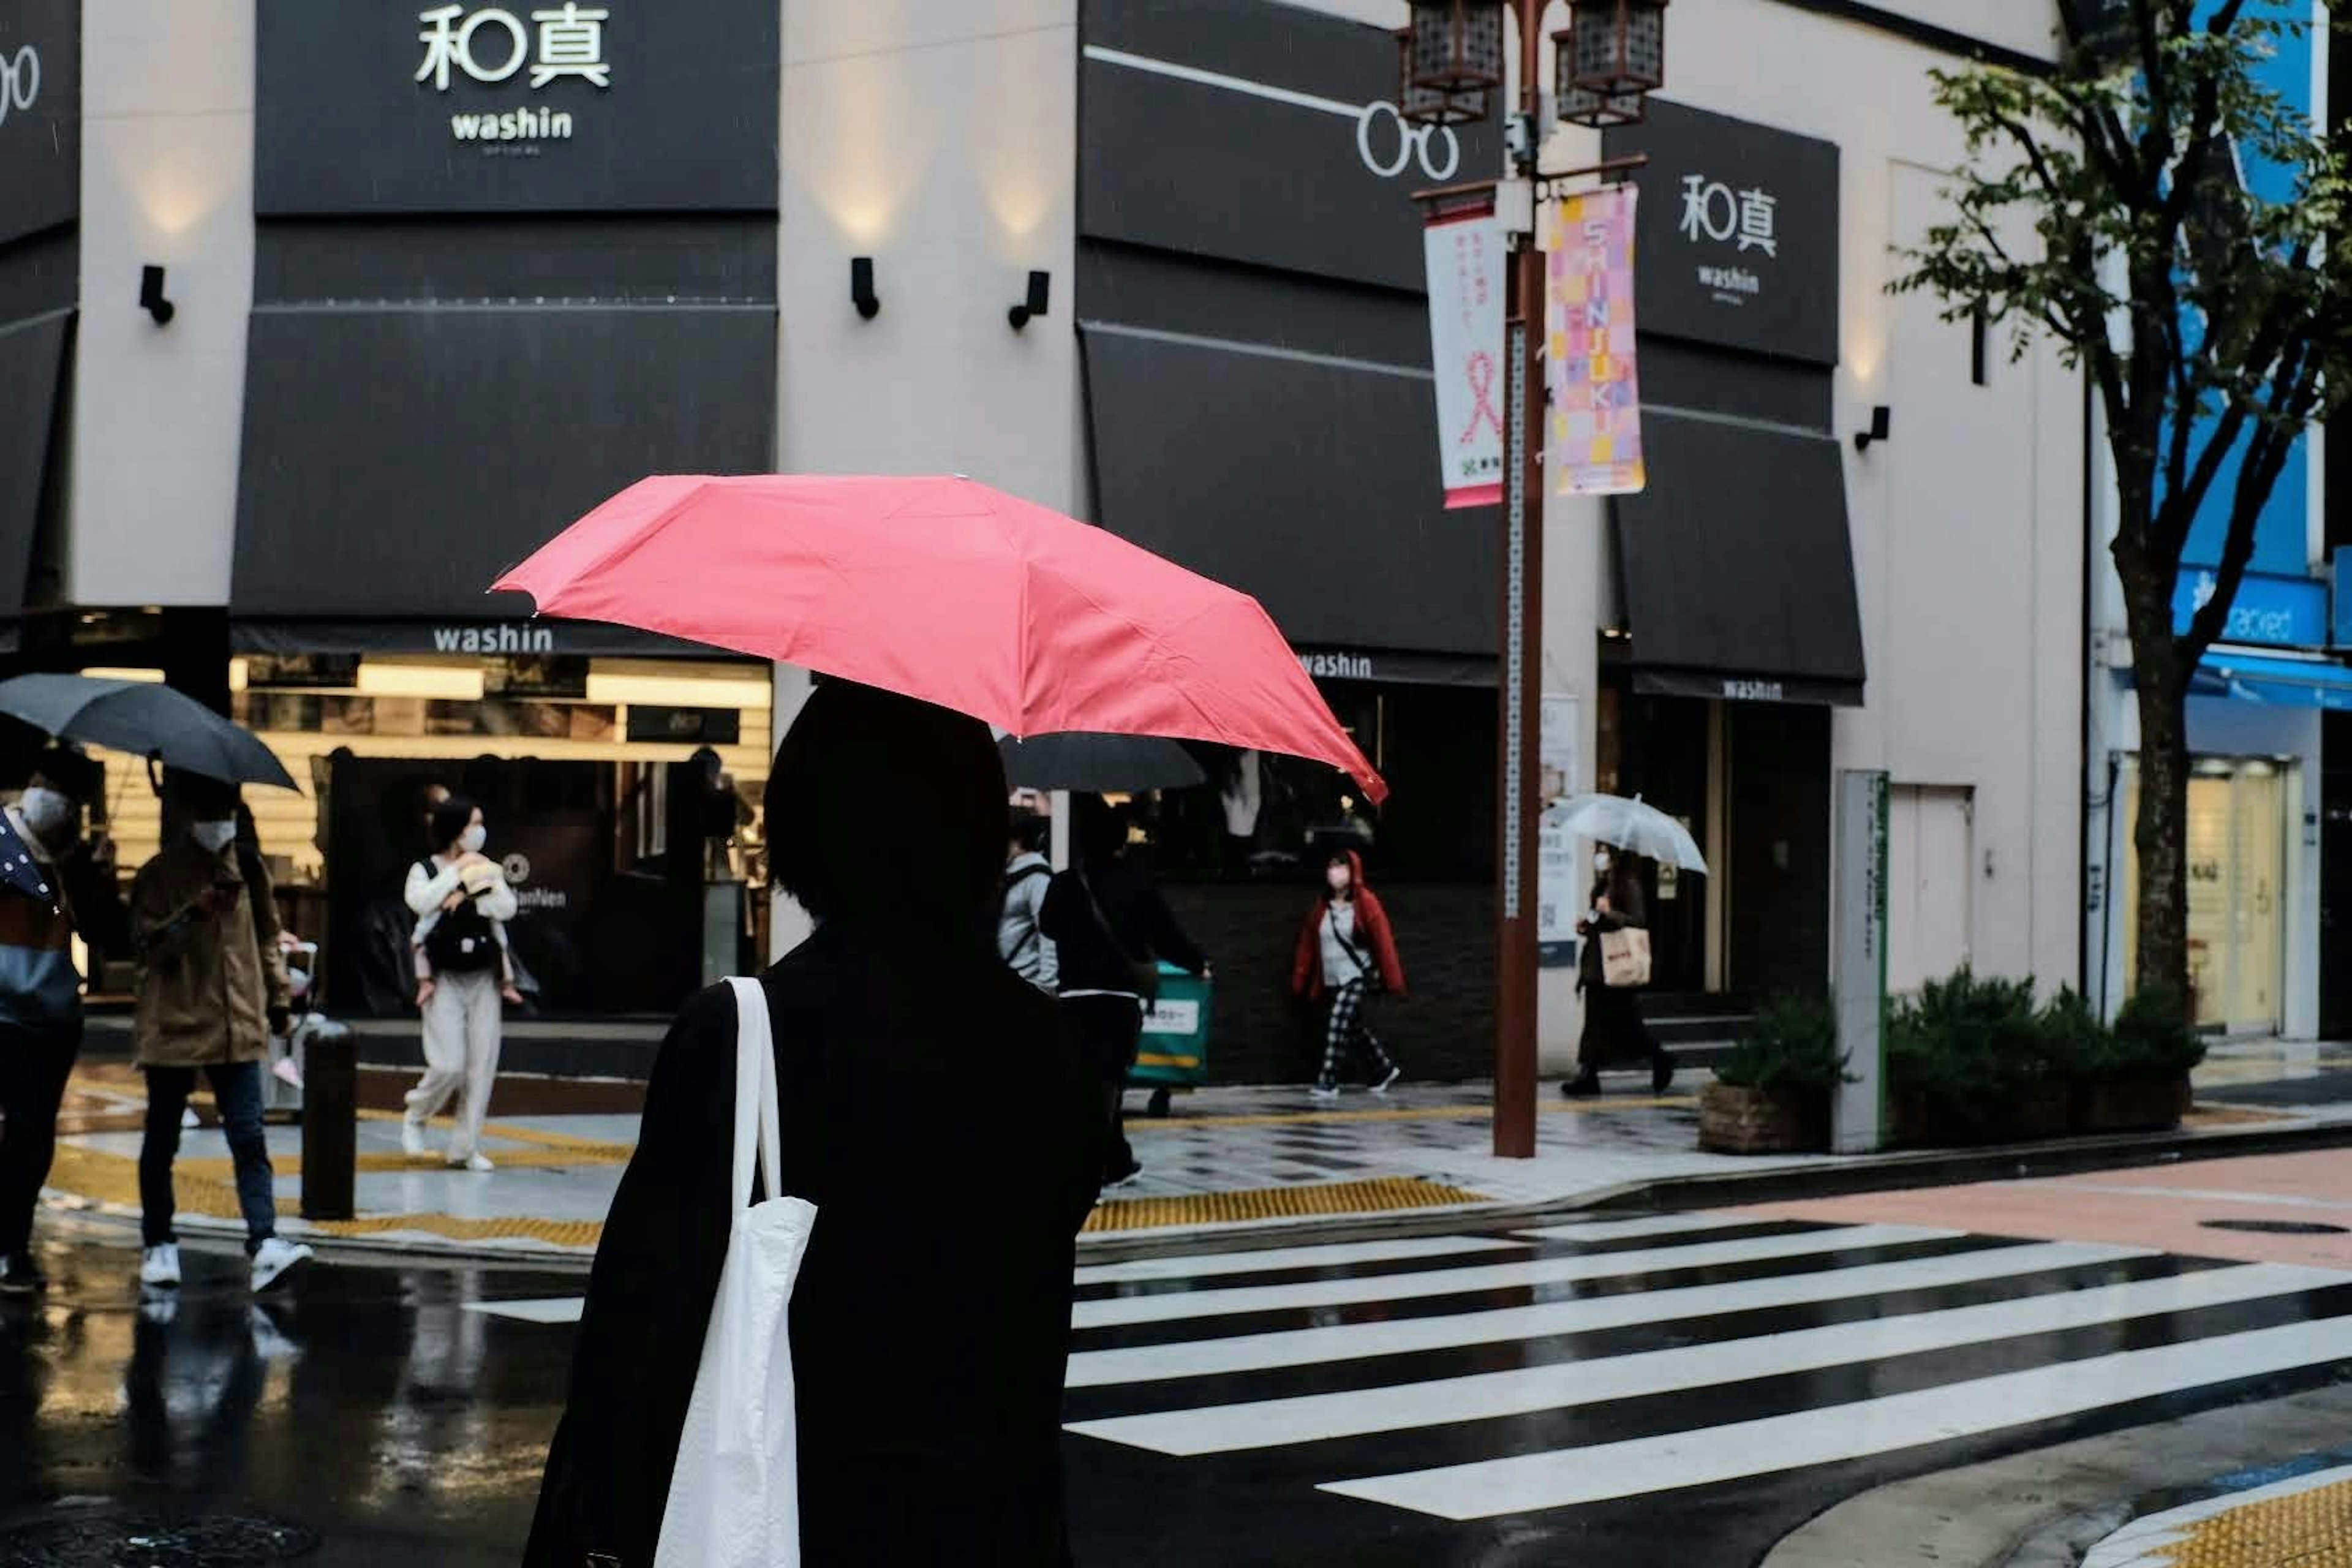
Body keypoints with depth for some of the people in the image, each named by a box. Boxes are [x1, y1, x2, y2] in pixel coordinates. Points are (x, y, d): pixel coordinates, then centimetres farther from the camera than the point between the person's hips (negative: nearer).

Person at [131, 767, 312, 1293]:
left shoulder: (249, 869, 9)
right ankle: (159, 1245, 20)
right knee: (162, 1141, 8)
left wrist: (276, 999, 19)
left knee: (249, 1140, -8)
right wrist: (196, 912, -24)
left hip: (239, 1027, 2)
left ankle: (265, 1243, -16)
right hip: (174, 1027, -2)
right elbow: (147, 947, -10)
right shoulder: (160, 874, -2)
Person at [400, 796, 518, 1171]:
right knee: (449, 1065, -11)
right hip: (444, 980, -4)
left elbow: (507, 908, -7)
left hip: (483, 980, 4)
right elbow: (420, 902, -22)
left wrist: (466, 896, -13)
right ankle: (415, 1118, 19)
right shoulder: (426, 870, 0)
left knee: (482, 1066, 0)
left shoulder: (488, 870, 9)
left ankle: (465, 1147, 10)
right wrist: (459, 869, -15)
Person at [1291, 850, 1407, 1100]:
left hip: (1358, 976, -6)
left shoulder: (1365, 902, -10)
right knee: (1354, 1028, 14)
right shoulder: (1322, 904, 6)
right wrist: (1300, 979, 7)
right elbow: (1308, 943, 10)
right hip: (1332, 981, 6)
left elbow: (1384, 942, -11)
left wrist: (1393, 981, -13)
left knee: (1338, 1023, -18)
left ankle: (1328, 1083, -16)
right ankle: (1386, 1069, 34)